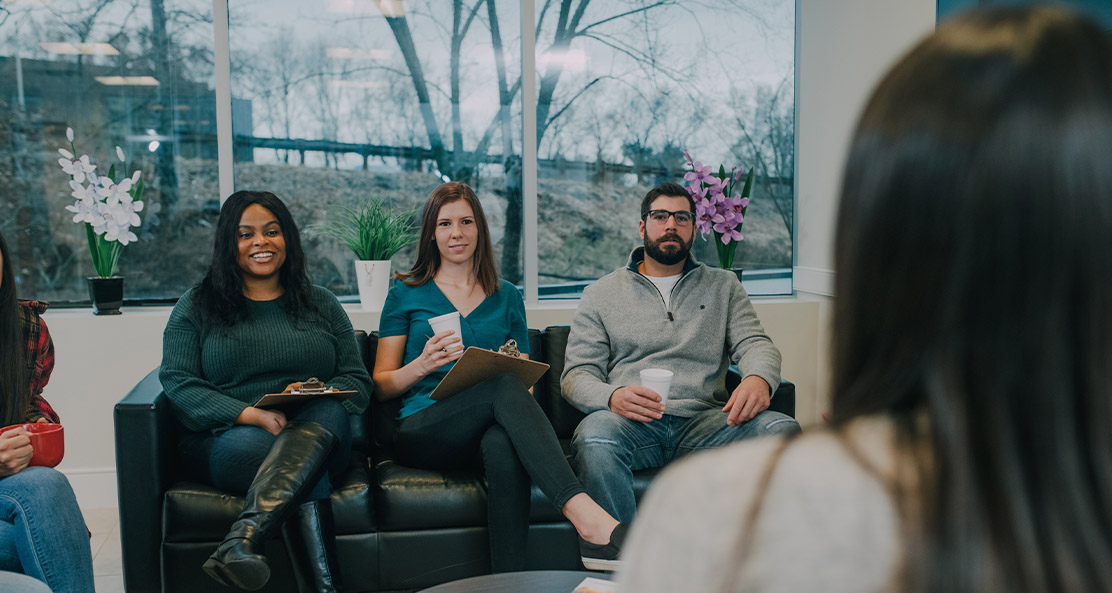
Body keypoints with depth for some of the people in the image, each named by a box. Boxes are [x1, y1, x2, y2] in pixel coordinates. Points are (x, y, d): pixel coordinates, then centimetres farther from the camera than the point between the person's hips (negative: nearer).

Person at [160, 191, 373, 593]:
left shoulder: (321, 305, 19)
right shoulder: (196, 308, 13)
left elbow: (358, 381, 12)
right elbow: (177, 383, -2)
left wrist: (314, 395, -13)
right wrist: (253, 415, -19)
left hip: (322, 431, 2)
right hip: (225, 439, -1)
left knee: (325, 413, -37)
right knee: (303, 465, -36)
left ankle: (241, 540, -55)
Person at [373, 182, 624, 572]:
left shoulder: (506, 297, 21)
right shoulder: (406, 294, 14)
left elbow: (523, 376, 20)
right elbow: (381, 386, 10)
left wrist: (517, 375, -5)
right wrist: (423, 365, -11)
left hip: (487, 428, 2)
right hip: (422, 432, -2)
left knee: (503, 445, -39)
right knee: (504, 387, -35)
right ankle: (585, 514, -50)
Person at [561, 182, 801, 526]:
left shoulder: (723, 286, 22)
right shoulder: (602, 293, 16)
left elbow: (754, 343, 8)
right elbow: (577, 374, 7)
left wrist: (759, 379, -19)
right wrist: (612, 396, -18)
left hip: (703, 422, 2)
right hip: (631, 422, -1)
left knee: (782, 429, -27)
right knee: (595, 435, -37)